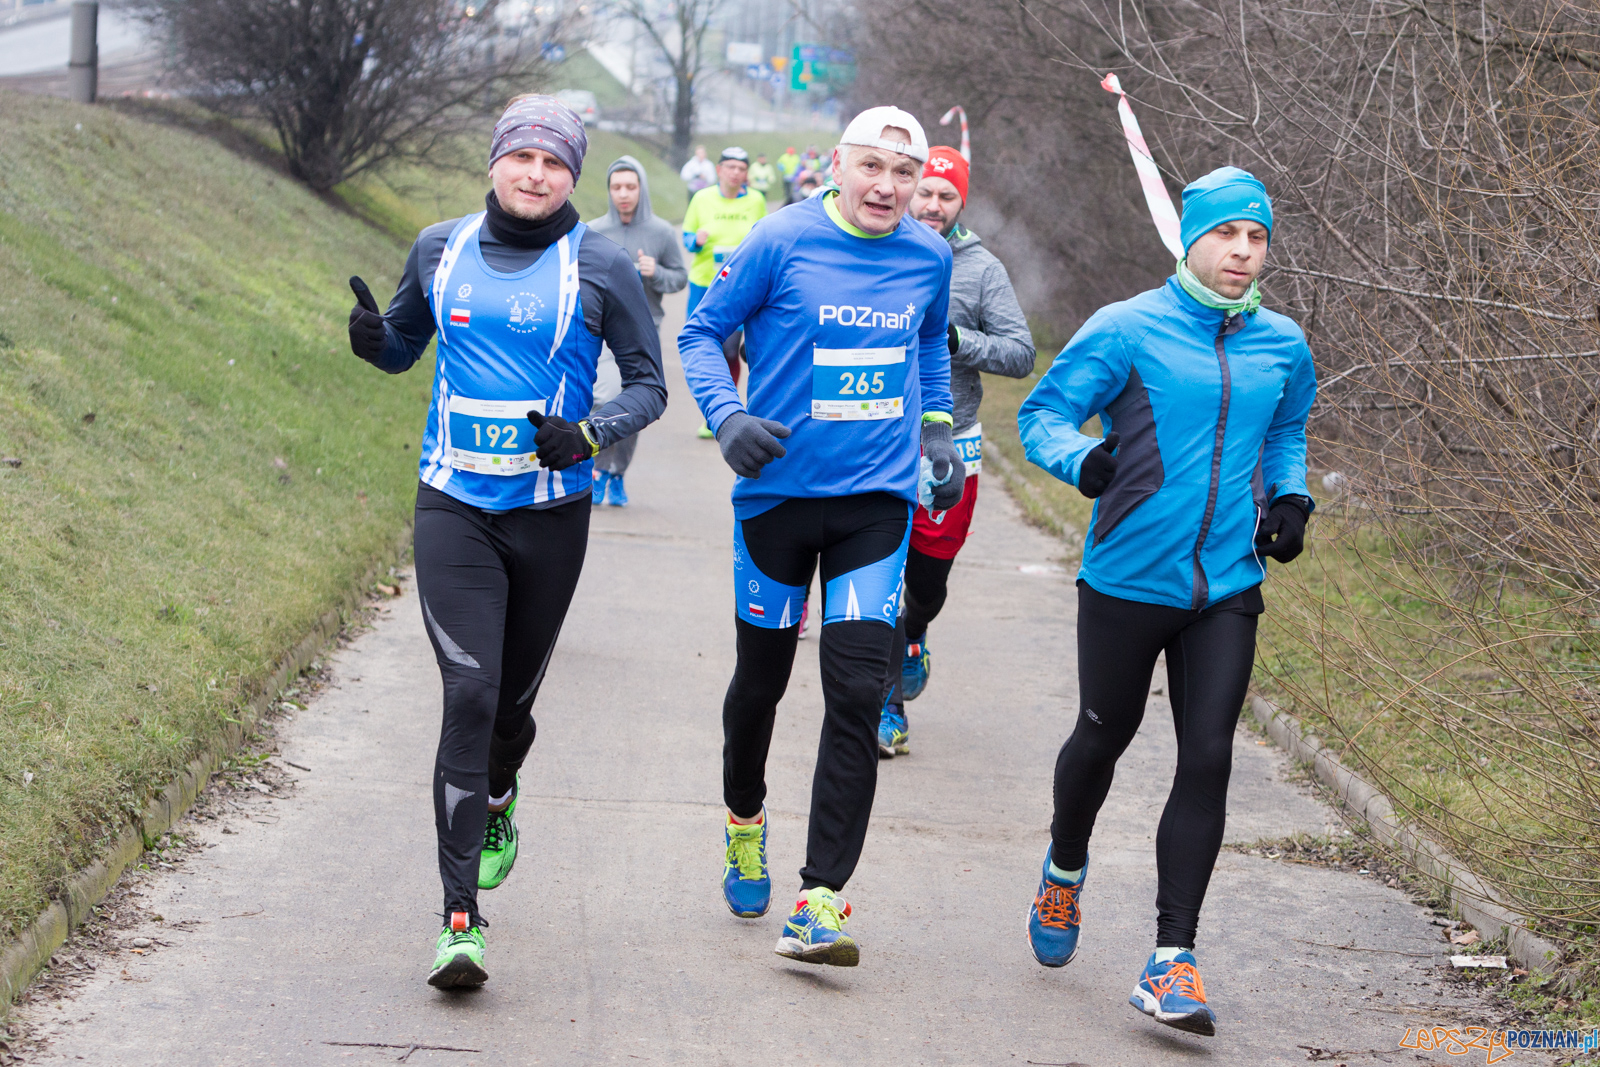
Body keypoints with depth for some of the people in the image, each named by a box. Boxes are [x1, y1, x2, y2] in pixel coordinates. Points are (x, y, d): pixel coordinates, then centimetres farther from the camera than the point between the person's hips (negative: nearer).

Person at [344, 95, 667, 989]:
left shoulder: (600, 266, -3)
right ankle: (460, 917, -15)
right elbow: (405, 347, 20)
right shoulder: (441, 249, 5)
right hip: (455, 510, 0)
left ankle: (497, 797, 52)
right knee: (469, 692, -14)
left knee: (514, 695, 14)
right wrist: (374, 338, -5)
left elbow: (650, 384, 2)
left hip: (552, 514, 0)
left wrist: (588, 435, -17)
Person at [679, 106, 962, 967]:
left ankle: (821, 899, -9)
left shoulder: (928, 257, 3)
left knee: (858, 693, -10)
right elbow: (702, 332, -1)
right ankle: (744, 817, 44)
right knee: (761, 678, 13)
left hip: (878, 500, 2)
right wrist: (727, 415, -17)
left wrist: (937, 432, 14)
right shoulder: (783, 242, -9)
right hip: (778, 491, -1)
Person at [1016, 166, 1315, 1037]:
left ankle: (1172, 963, -2)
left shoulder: (1282, 346, 7)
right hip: (1127, 579, -3)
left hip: (1227, 590, 3)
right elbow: (1042, 413, -6)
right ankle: (1065, 870, 46)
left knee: (1207, 759, -7)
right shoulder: (1127, 330, -7)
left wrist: (1289, 494, 7)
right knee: (1103, 738, 13)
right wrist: (1081, 459, -27)